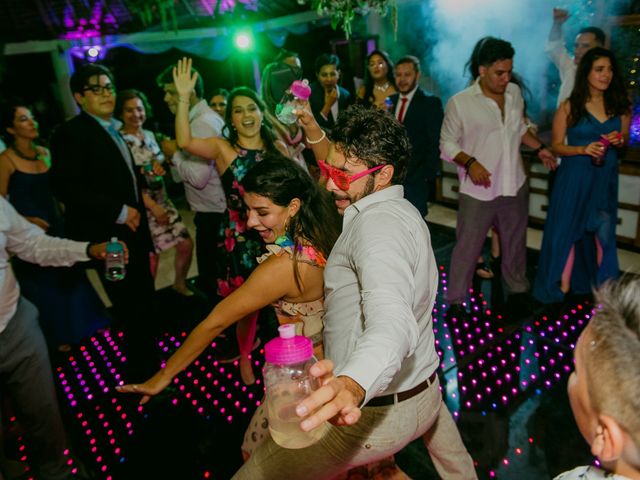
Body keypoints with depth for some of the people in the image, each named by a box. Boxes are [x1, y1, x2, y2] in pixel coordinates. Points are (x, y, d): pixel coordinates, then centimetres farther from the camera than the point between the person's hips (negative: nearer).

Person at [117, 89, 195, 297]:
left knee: (186, 244, 6)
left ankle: (180, 284, 29)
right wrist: (152, 206, -16)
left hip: (163, 201, 7)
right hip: (142, 207, -6)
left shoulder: (150, 135, 8)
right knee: (151, 255, 1)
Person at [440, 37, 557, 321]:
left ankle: (518, 290, 40)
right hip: (477, 191, -5)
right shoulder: (459, 103, -11)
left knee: (515, 243, 19)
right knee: (467, 248, 2)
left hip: (515, 186, 5)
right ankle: (456, 301, 18)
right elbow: (447, 144, -7)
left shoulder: (514, 92, 5)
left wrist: (539, 148, 12)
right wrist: (469, 162, -21)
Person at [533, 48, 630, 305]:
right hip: (575, 177, -3)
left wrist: (619, 140, -9)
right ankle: (563, 286, 17)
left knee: (603, 232, 10)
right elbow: (557, 145, -5)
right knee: (567, 230, 3)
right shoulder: (569, 106, -8)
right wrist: (583, 149, -21)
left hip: (605, 177, 4)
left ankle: (603, 285, 28)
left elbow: (625, 137, 15)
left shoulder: (619, 105, 3)